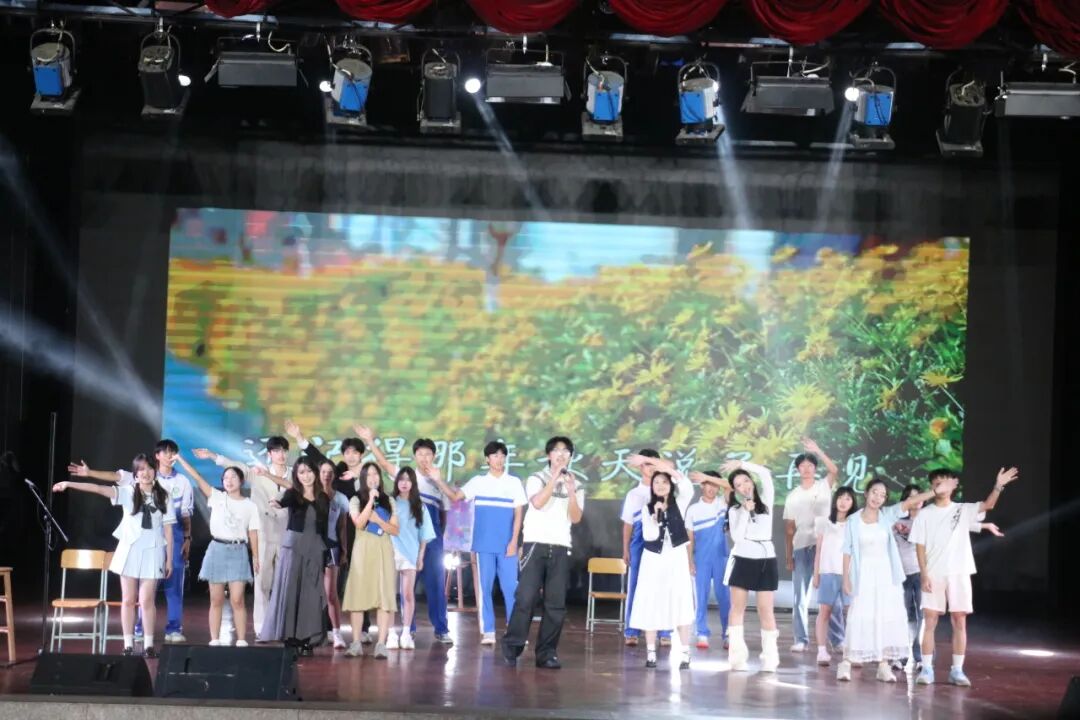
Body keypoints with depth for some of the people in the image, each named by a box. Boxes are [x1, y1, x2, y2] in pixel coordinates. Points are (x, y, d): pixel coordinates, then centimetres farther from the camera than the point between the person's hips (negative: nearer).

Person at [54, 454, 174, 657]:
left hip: (153, 552, -1)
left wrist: (169, 559, 2)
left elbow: (168, 530, 3)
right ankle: (128, 644, 10)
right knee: (128, 600, 4)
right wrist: (69, 484, -22)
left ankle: (148, 644, 7)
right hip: (129, 550, 1)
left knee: (146, 600, -3)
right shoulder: (128, 492, -1)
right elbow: (99, 489, -12)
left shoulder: (163, 496, 1)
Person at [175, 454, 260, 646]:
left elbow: (253, 533, 6)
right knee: (216, 600, 3)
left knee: (237, 600, -6)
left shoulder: (250, 506, 5)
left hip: (238, 552, -1)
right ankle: (214, 641, 7)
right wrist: (180, 459, -7)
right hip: (217, 550, 1)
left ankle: (241, 641, -3)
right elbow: (198, 478, -2)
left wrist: (256, 557, 1)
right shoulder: (217, 498, 4)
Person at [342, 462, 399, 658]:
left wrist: (378, 520, -9)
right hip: (363, 550, -1)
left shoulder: (388, 501, 11)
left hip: (383, 551, 1)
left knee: (384, 596, -6)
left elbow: (395, 530, 6)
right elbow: (359, 523, -11)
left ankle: (381, 644, -8)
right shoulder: (356, 500, 5)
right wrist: (371, 500, -12)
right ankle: (356, 643, 2)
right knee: (359, 594, -3)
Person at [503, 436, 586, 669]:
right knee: (526, 597, -10)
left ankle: (546, 653, 2)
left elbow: (576, 518, 2)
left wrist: (571, 491, -10)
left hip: (561, 547, 3)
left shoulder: (576, 485, 13)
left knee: (556, 603, -2)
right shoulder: (536, 479, 5)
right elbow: (538, 503, -14)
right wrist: (554, 477, -13)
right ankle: (512, 646, -2)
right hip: (535, 544, -3)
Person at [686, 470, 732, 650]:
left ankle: (728, 635, 6)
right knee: (701, 596, 1)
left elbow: (731, 486, -13)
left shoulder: (723, 505, 4)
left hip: (721, 557, 0)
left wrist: (707, 477, -18)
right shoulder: (693, 509, 4)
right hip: (701, 559, 0)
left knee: (724, 596, 1)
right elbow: (689, 537, 5)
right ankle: (702, 635, 5)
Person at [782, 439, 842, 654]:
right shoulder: (793, 496, 10)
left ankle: (839, 639, 3)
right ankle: (801, 640, 6)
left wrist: (818, 451, -20)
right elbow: (789, 528, 8)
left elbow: (835, 471, -16)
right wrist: (789, 556, 3)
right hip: (801, 548, 2)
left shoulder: (824, 487, 5)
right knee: (801, 597, 2)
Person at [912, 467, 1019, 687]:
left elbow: (988, 505, -10)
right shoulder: (925, 514, 3)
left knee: (960, 622, 1)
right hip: (933, 575, -1)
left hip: (959, 574, 1)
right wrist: (924, 574, -8)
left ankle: (957, 670, 6)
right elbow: (920, 547, 1)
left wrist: (998, 486, -26)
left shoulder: (963, 510, 6)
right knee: (929, 622, -3)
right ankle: (927, 669, 2)